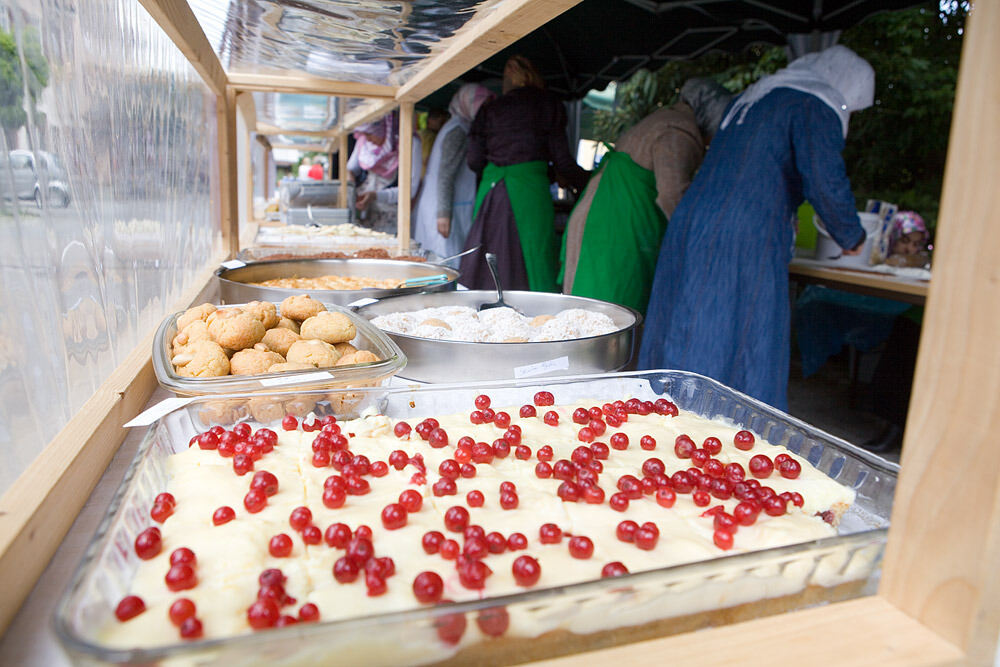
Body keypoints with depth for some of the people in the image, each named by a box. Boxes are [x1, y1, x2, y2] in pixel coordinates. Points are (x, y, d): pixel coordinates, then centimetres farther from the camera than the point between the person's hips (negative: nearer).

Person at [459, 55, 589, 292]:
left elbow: (475, 161, 8)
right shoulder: (547, 104, 8)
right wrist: (590, 184, 16)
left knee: (485, 266, 5)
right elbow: (562, 160, 3)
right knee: (534, 256, -2)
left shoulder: (490, 109, 14)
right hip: (530, 186, -3)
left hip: (491, 189, 3)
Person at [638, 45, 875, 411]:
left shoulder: (749, 98, 26)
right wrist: (851, 237, 7)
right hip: (744, 244, -8)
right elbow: (826, 182, -12)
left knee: (683, 347, 10)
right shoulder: (816, 107, 1)